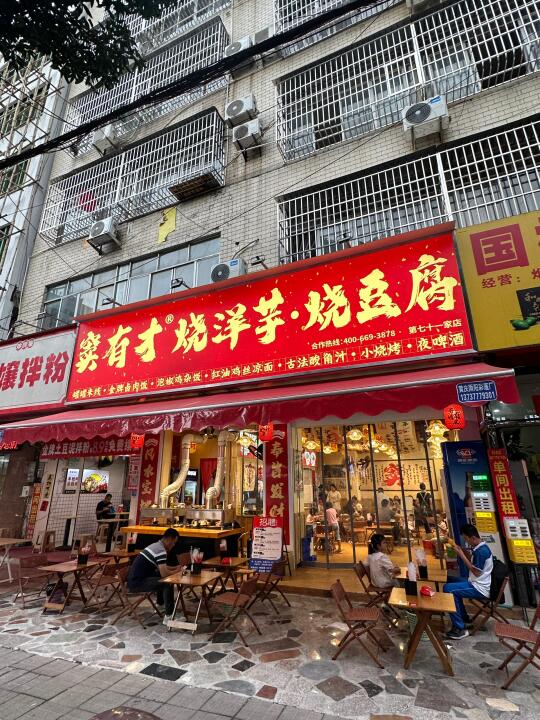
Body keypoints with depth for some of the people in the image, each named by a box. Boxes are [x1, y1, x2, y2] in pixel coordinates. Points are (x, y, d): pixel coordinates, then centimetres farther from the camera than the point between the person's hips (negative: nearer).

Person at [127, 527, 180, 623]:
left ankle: (160, 604, 36)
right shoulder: (161, 550, -18)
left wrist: (176, 567, 16)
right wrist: (177, 571, -6)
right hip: (137, 583, -10)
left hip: (134, 578, 10)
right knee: (167, 583, -16)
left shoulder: (156, 545, 12)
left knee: (161, 579, 22)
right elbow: (164, 573, -24)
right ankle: (168, 617, -8)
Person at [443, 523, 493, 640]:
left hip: (480, 589, -11)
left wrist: (462, 556, -20)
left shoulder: (482, 551, -22)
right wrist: (461, 550, 5)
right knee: (451, 582, 19)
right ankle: (464, 618, 26)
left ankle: (460, 628, -13)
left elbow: (476, 572, -22)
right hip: (476, 584, 11)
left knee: (448, 589, -20)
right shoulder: (480, 548, 8)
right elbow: (472, 563, 18)